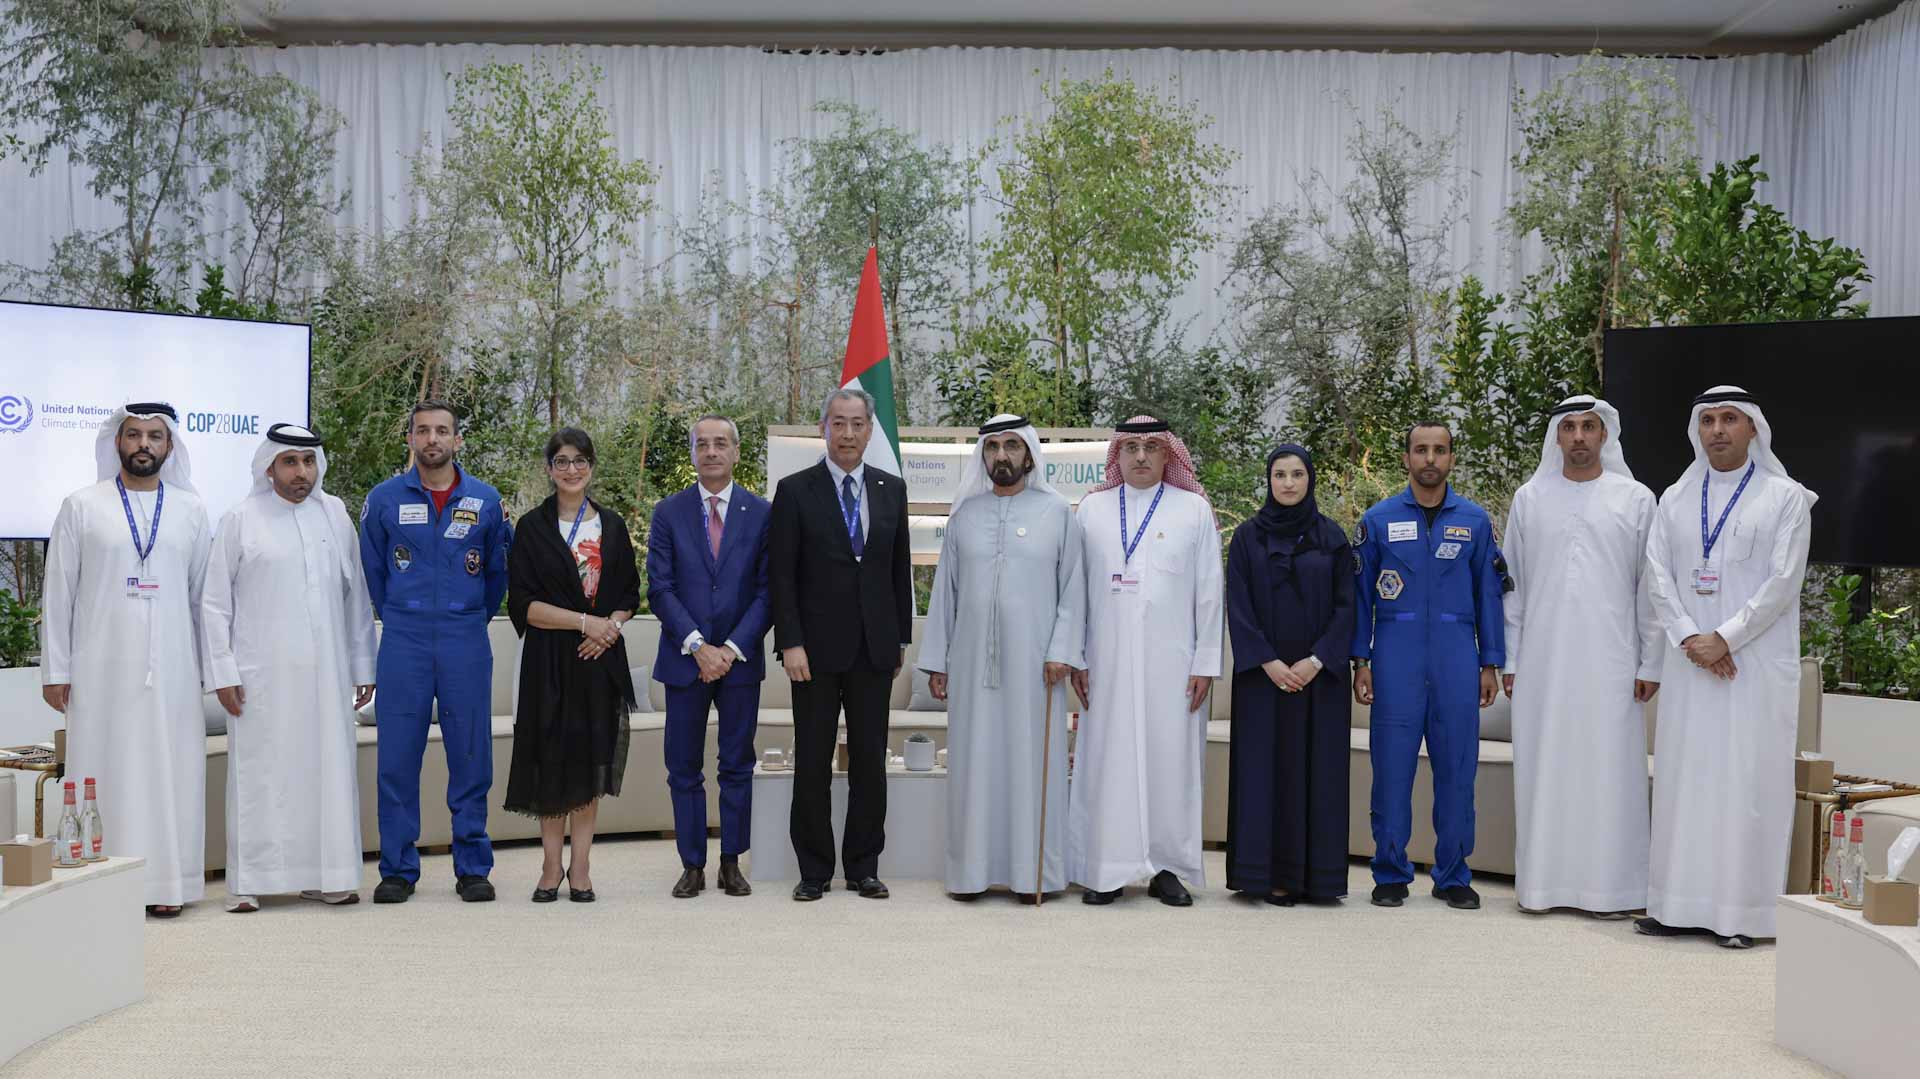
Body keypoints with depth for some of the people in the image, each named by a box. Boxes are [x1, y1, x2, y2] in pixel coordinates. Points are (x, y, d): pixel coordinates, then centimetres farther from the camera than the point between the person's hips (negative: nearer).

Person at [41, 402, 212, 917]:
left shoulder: (191, 511, 8)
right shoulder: (81, 507, 4)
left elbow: (200, 594, 9)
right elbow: (58, 591, 3)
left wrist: (207, 667, 6)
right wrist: (55, 669, -2)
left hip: (171, 667, 1)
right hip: (101, 667, -1)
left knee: (170, 769, 2)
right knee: (105, 769, 1)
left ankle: (166, 880, 9)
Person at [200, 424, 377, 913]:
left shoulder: (334, 514, 10)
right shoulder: (241, 520, 2)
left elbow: (356, 596, 12)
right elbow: (215, 603, 2)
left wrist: (363, 665, 10)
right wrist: (223, 672, -4)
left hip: (325, 671, 3)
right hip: (261, 673, -3)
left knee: (328, 770, 4)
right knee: (259, 772, -1)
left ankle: (324, 877, 12)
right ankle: (249, 882, 6)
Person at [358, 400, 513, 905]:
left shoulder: (485, 500, 5)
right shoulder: (385, 499, 3)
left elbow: (499, 570, 15)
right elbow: (372, 570, 14)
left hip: (466, 642, 0)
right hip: (404, 644, 0)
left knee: (471, 757, 3)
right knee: (397, 758, 0)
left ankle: (473, 867, 12)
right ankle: (398, 869, 10)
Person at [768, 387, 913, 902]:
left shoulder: (892, 489, 9)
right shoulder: (796, 491, -2)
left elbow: (900, 569, 12)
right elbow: (781, 574, -5)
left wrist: (902, 637, 8)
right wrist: (790, 642, -12)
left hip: (874, 647, 3)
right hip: (816, 647, -3)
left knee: (870, 760, 7)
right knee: (813, 762, 4)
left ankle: (863, 867, 17)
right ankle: (814, 870, 14)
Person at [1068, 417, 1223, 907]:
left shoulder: (1194, 509, 6)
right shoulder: (1092, 509, 9)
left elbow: (1209, 591, 4)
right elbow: (1076, 588, 7)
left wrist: (1206, 662, -1)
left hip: (1172, 661, 0)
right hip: (1107, 661, 1)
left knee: (1171, 759, 1)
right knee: (1107, 760, 0)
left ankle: (1168, 867, 10)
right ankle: (1105, 870, 6)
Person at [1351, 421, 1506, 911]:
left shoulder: (1474, 520, 9)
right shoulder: (1379, 519, 6)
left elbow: (1489, 592, 10)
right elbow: (1360, 593, 6)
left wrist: (1490, 663, 5)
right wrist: (1360, 660, 0)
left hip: (1456, 657, 1)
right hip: (1397, 657, -1)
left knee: (1457, 767, 3)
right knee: (1392, 766, 0)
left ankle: (1453, 875, 14)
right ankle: (1390, 873, 10)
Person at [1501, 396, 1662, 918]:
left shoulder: (1636, 500, 5)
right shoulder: (1529, 499, 9)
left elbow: (1650, 586, 4)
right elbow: (1511, 583, 9)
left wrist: (1651, 662, -1)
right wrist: (1509, 659, 4)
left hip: (1609, 659, -1)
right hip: (1542, 659, 1)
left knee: (1609, 768, -1)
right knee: (1542, 767, 3)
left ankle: (1610, 886, 7)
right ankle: (1541, 883, 10)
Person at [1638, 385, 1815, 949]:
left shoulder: (1786, 499, 1)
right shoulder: (1675, 499, 11)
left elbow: (1783, 582, -7)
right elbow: (1658, 576, 4)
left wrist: (1724, 638, -14)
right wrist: (1691, 640, -10)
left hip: (1757, 663, -3)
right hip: (1689, 665, 4)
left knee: (1750, 782, -3)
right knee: (1682, 779, 4)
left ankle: (1742, 911, 2)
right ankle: (1676, 904, 10)